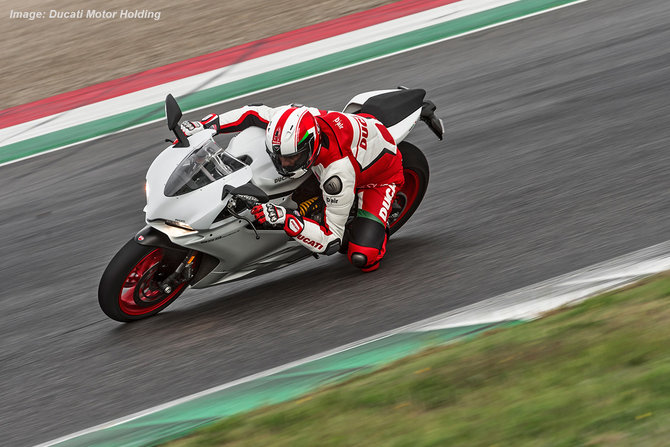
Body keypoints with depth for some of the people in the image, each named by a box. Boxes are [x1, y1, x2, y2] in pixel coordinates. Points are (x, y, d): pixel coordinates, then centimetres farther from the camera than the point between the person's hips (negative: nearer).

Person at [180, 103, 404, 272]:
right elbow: (256, 113, -10)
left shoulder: (338, 170, -46)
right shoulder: (292, 117, -31)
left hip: (381, 175, -7)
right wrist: (204, 125, -19)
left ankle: (378, 228, 11)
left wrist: (285, 219, -51)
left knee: (363, 258, -22)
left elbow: (332, 241, -38)